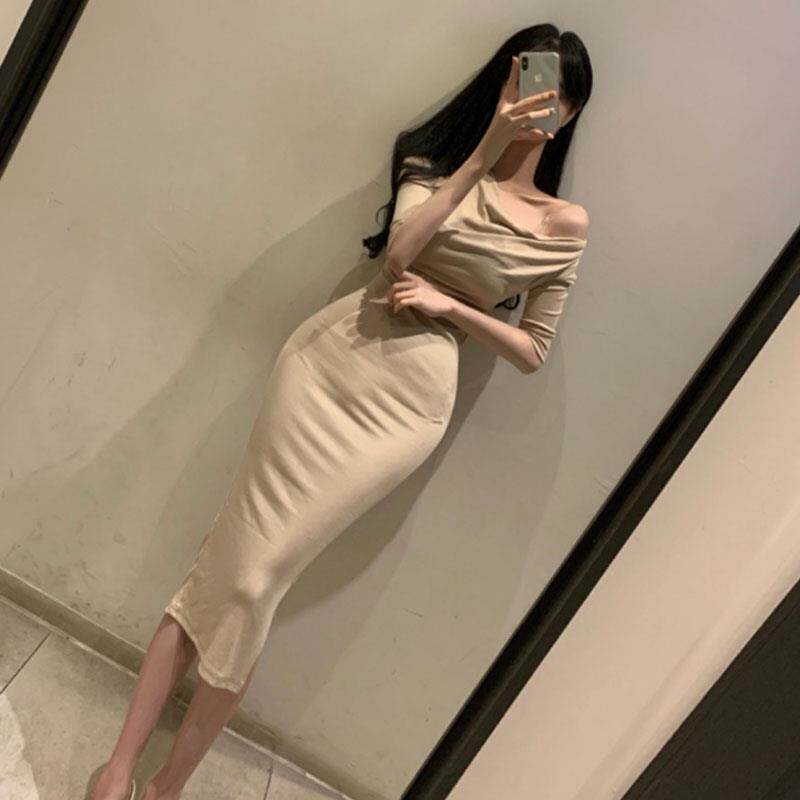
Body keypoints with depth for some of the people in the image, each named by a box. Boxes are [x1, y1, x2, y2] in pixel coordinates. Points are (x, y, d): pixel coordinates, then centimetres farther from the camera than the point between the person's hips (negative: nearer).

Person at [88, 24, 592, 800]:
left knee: (258, 576, -4)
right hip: (329, 356, 2)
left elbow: (533, 350, 7)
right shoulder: (438, 160, 10)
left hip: (405, 401, -1)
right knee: (228, 559, -1)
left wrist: (449, 305, -6)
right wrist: (486, 150, -12)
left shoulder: (567, 225, 7)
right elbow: (399, 249, -10)